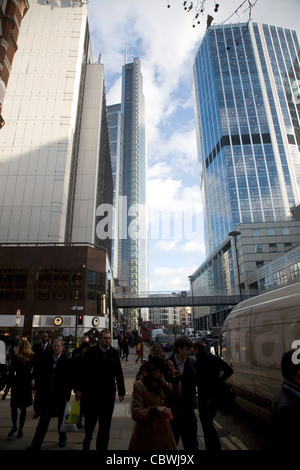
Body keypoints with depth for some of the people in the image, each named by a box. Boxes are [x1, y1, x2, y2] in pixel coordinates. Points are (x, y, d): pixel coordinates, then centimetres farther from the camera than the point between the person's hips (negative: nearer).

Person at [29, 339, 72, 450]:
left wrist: (67, 394, -9)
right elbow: (40, 375, 6)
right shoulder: (46, 360, 1)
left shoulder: (67, 361, -9)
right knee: (44, 419, 5)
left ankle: (62, 439, 37)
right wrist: (39, 389, 0)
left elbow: (69, 378, -7)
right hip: (47, 395, 2)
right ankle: (36, 445, 15)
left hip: (60, 395, -1)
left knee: (61, 418, 16)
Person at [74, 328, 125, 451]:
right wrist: (78, 389, -6)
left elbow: (119, 373, 2)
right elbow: (82, 371, -5)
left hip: (108, 394, 1)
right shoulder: (91, 351, -8)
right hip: (91, 393, -1)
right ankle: (86, 444, 42)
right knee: (90, 421, 16)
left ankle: (101, 447, 29)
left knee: (105, 425, 11)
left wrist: (121, 391, 3)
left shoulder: (114, 353, -2)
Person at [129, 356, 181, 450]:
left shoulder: (160, 382, 1)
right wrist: (155, 409, -30)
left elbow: (176, 392, 5)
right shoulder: (139, 385, -19)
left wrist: (174, 375, -9)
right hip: (147, 433, -6)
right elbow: (136, 414, -20)